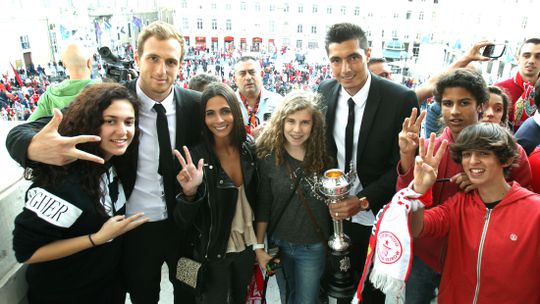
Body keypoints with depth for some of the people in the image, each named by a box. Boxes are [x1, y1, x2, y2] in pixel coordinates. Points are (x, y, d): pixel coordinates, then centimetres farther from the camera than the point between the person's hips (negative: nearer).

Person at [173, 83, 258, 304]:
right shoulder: (195, 157, -21)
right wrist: (190, 192, -37)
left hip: (247, 246, 4)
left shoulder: (250, 148, -10)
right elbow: (183, 221, -20)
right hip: (214, 252, -3)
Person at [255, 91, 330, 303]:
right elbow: (263, 205, -4)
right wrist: (259, 246, -1)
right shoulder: (268, 156, -11)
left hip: (313, 247, -1)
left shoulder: (324, 155, -12)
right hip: (279, 244, 1)